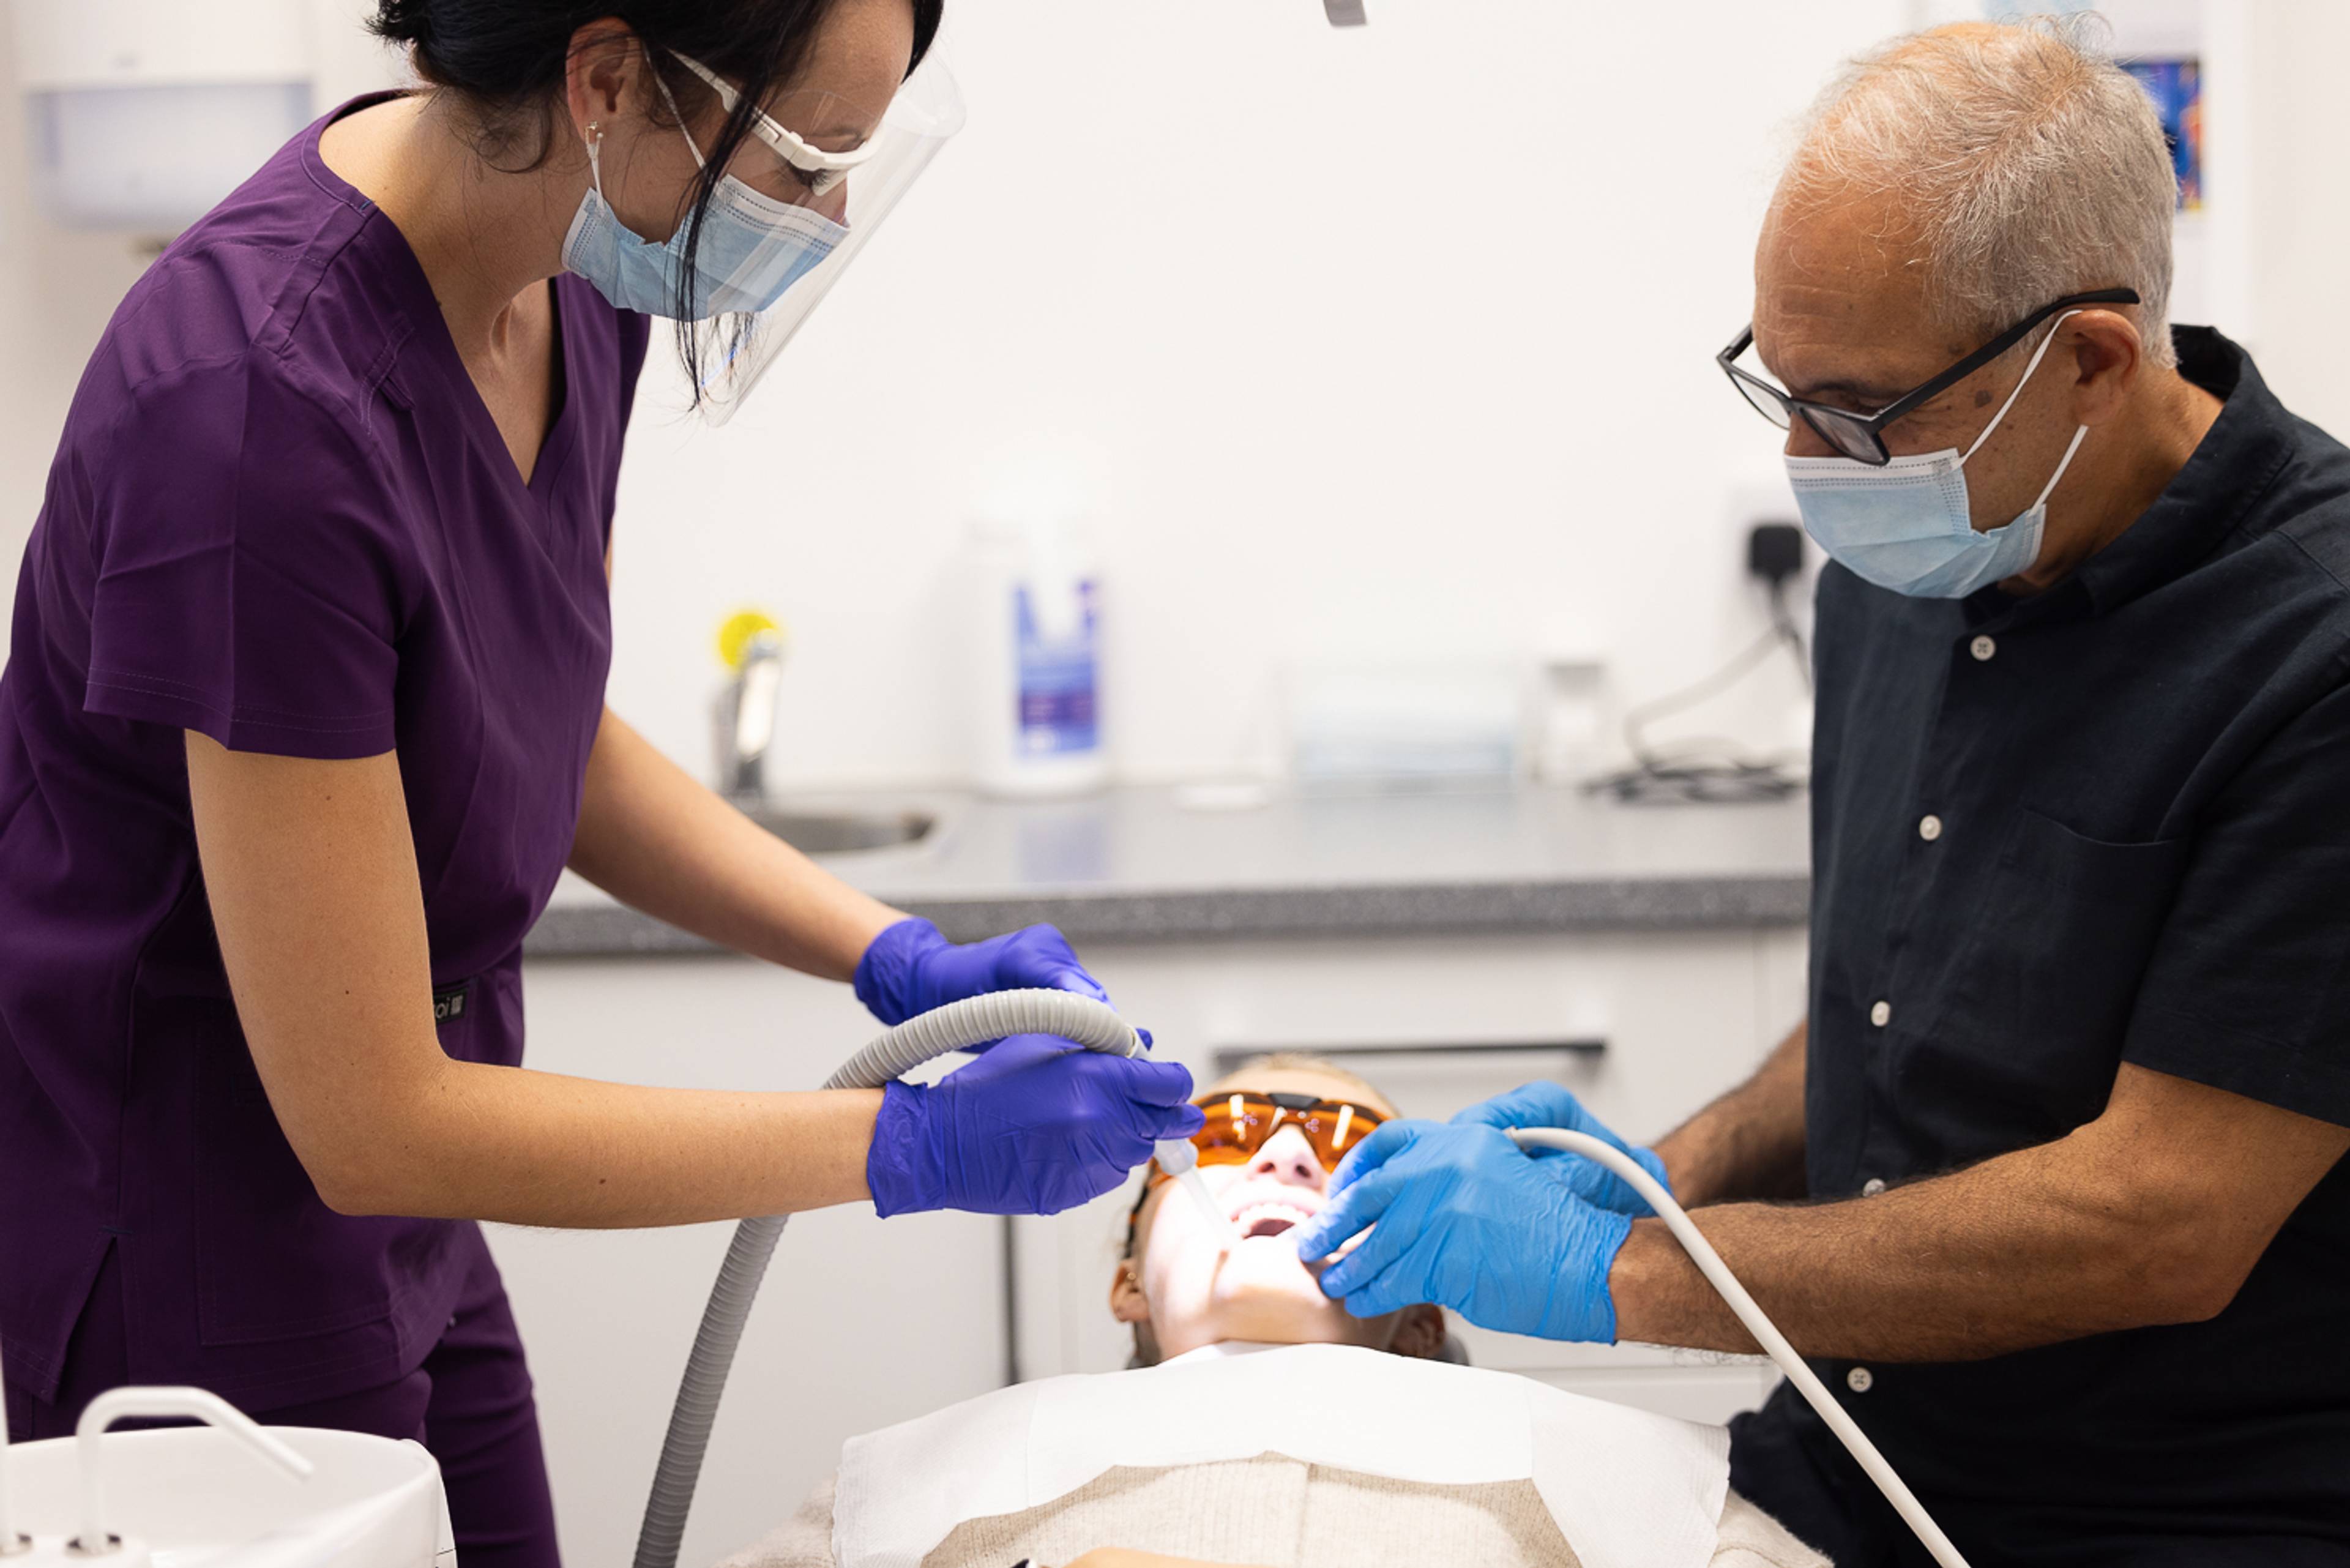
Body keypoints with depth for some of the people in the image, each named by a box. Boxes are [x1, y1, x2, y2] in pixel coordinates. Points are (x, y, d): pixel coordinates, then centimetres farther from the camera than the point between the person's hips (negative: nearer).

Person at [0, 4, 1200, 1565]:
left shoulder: (574, 280, -6)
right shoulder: (270, 406, -31)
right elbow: (371, 1122, -26)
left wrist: (897, 958, -2)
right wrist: (916, 1145, -21)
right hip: (189, 1254, -8)